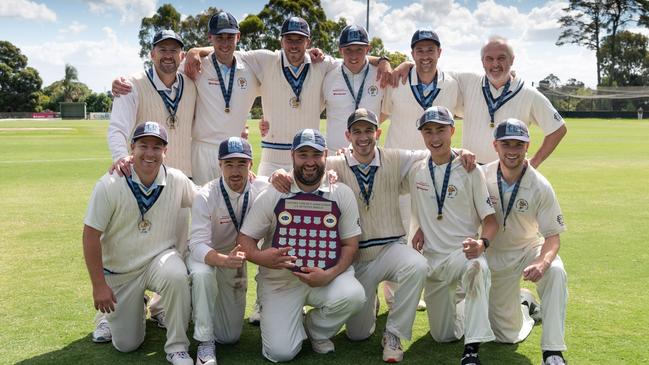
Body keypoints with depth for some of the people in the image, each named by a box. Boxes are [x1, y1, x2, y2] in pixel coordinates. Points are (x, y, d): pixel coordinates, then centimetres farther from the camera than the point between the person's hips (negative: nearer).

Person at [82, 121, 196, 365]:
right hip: (119, 271, 0)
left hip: (160, 257, 1)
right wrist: (98, 285, -14)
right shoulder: (109, 186, -17)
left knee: (176, 277, -37)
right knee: (126, 345, 4)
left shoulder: (177, 181, -10)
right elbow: (91, 235, -13)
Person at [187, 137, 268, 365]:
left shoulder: (261, 189, -16)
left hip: (236, 258, 3)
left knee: (230, 337, 6)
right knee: (202, 275, -41)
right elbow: (198, 245, -33)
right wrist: (224, 260, -52)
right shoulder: (205, 196, -26)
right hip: (206, 256, -3)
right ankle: (205, 343, -20)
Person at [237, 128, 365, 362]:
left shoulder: (342, 194, -2)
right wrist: (259, 257, -26)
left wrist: (329, 275, -18)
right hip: (280, 280, -1)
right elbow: (245, 239, -2)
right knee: (280, 353, -15)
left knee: (353, 295, -32)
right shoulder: (272, 196, -4)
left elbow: (350, 244, 0)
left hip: (327, 277, 1)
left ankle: (317, 331, 3)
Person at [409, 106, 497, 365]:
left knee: (478, 267, -43)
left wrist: (482, 242, -27)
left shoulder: (470, 171, -6)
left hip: (463, 252, -4)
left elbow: (490, 218, -6)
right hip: (432, 258, 4)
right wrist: (420, 230, 2)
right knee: (443, 336, 7)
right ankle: (459, 305, 39)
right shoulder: (416, 172, 6)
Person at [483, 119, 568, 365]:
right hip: (495, 255, 1)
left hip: (529, 249, -1)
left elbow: (553, 236, -18)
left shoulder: (540, 186, -19)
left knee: (555, 272, -38)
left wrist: (542, 263, -38)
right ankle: (523, 306, 40)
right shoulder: (482, 177, -14)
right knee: (508, 336, 4)